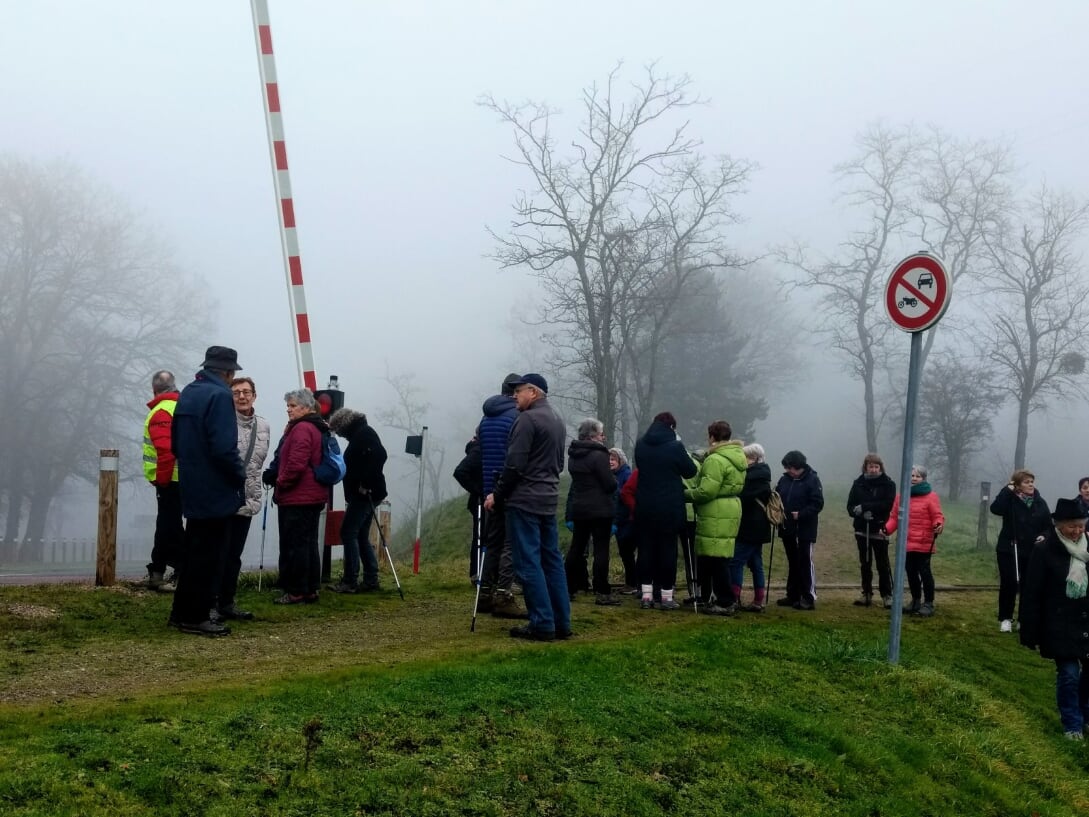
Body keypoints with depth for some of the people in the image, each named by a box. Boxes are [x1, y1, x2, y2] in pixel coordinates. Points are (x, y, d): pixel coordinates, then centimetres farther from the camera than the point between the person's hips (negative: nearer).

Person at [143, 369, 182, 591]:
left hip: (169, 480, -8)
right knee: (167, 525, 15)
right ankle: (157, 572, 23)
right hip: (183, 478, 9)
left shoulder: (161, 412, -14)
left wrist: (161, 479, -15)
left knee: (170, 527, -4)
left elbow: (165, 450, -24)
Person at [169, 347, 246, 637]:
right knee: (209, 556, -1)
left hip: (192, 488, 9)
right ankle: (195, 616, 4)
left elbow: (176, 442, 17)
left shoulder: (187, 394, 12)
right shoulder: (219, 396, -17)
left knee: (193, 551, 18)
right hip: (216, 491, -9)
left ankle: (182, 611, 24)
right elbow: (224, 447, -24)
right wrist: (239, 477, -11)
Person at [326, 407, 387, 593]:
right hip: (363, 495, 10)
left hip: (364, 495, -10)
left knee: (348, 533, -8)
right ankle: (371, 580, 14)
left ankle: (350, 581, -7)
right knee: (361, 537, 12)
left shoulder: (364, 433, -11)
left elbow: (379, 456, -26)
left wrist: (366, 483, -24)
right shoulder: (360, 434, 20)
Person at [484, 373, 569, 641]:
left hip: (523, 501, -9)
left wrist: (497, 494, -8)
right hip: (549, 499, 9)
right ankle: (561, 623, 12)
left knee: (529, 563, -6)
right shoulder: (557, 421, 17)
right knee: (552, 560, 10)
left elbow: (514, 464, -16)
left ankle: (542, 625, -7)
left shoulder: (527, 419, -12)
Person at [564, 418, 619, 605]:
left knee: (576, 548, 14)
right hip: (600, 510, -7)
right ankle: (602, 593, -3)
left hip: (578, 508, 7)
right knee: (601, 550, -3)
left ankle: (567, 588, 17)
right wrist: (613, 476, 5)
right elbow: (611, 484, -16)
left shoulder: (573, 455, 8)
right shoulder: (598, 455, -16)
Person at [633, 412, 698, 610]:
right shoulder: (675, 446, -12)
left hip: (644, 506, 4)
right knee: (668, 549, 4)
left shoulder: (640, 445, 2)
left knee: (646, 548, 10)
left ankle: (646, 594, 10)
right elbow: (690, 471, -1)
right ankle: (666, 596, 7)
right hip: (670, 507, -4)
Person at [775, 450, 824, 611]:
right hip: (787, 529, 7)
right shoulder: (784, 479, 7)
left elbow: (818, 504, -15)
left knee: (805, 563, -4)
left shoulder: (812, 480, -11)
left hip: (805, 530, -6)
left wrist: (801, 514, -23)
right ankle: (793, 596, 23)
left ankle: (809, 598, 1)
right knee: (793, 563, 15)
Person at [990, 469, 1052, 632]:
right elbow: (995, 508, -27)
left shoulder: (1040, 503, 3)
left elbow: (1048, 526, 9)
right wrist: (1007, 490, -23)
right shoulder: (1010, 500, -7)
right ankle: (1005, 619, 10)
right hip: (1008, 550, -3)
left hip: (1032, 552, 3)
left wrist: (1044, 536, -11)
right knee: (1008, 584, -3)